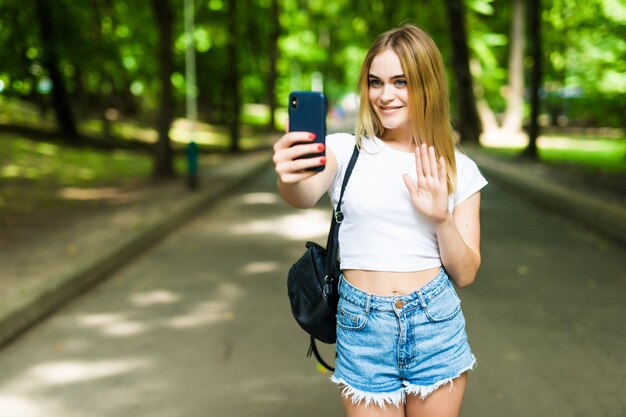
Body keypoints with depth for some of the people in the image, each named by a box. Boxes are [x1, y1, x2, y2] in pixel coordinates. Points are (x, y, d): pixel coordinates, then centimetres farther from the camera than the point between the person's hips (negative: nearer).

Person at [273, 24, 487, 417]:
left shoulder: (458, 168, 2)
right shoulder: (345, 149, -3)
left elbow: (465, 273, 2)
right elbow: (306, 196, -25)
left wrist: (441, 218, -15)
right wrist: (288, 180, -48)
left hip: (437, 325, 2)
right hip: (363, 329, -1)